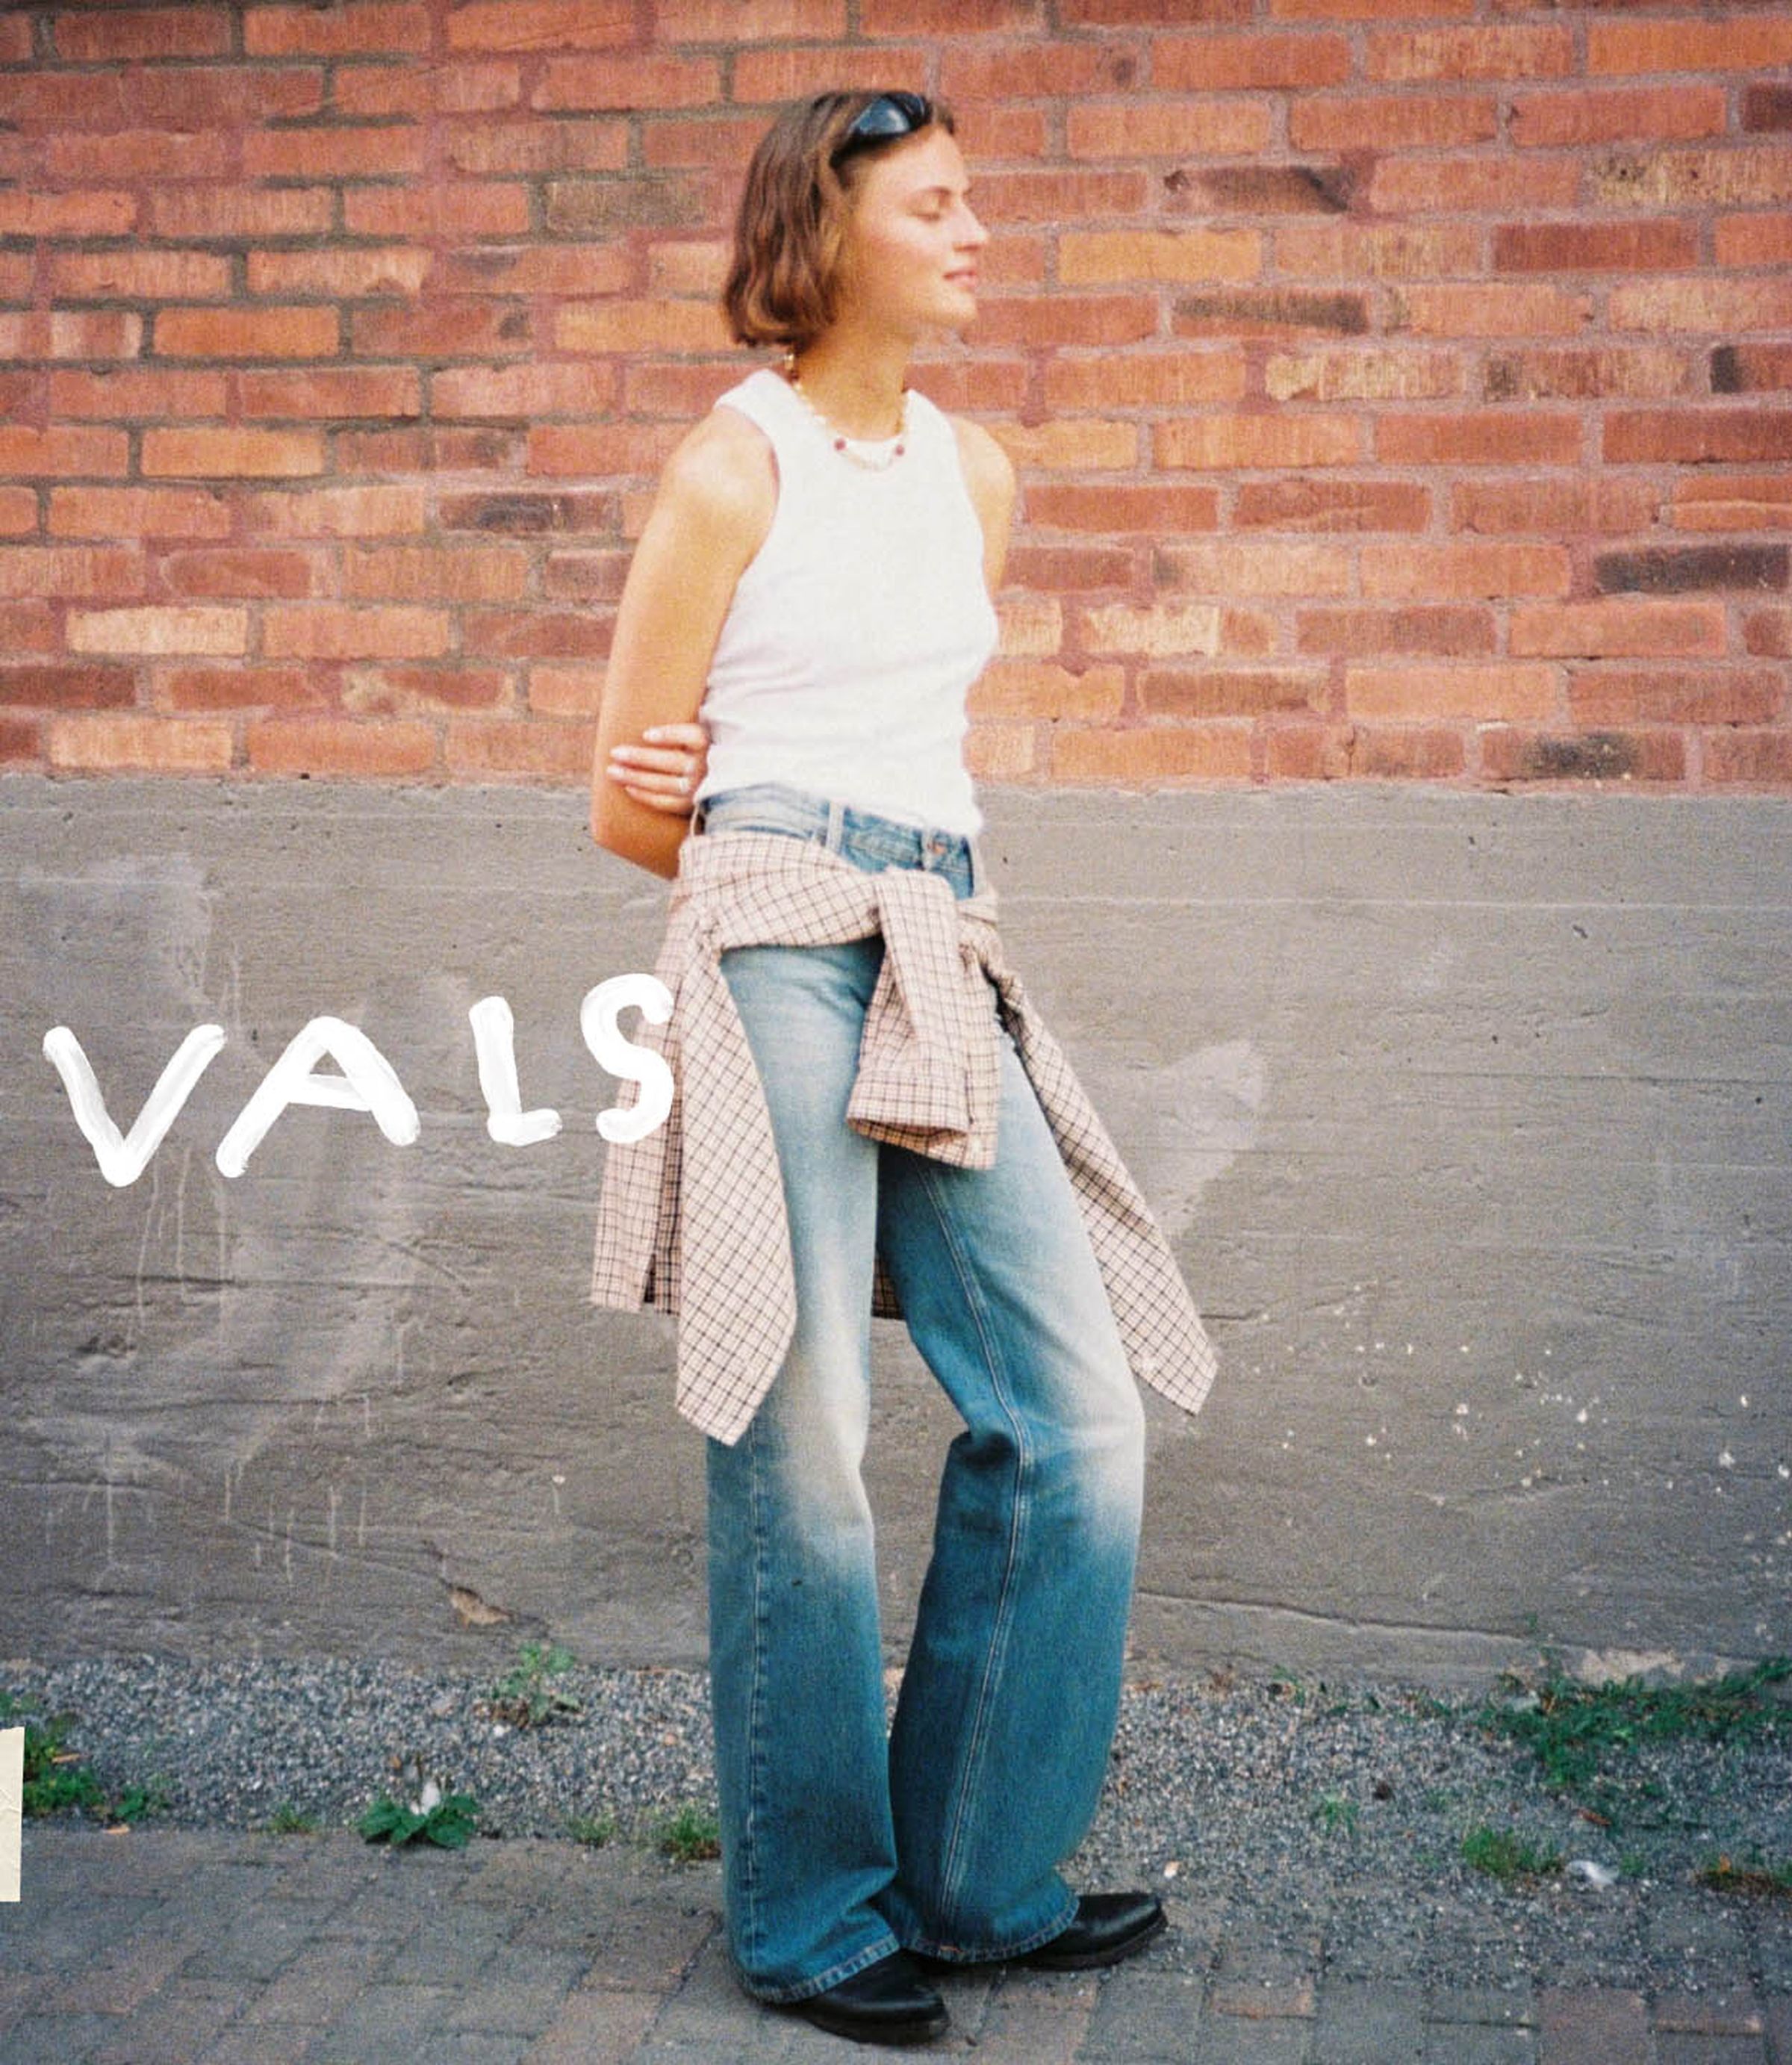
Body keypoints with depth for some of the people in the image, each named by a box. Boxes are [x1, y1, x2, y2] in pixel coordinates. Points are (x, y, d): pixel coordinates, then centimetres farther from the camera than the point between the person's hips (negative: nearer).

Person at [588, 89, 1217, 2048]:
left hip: (944, 968, 6)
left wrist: (882, 858, 8)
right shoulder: (731, 468, -1)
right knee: (802, 1445, -2)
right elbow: (630, 806, 0)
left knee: (1076, 1419, 2)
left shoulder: (976, 471, 17)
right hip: (781, 957, -6)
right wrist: (789, 865, 10)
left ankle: (979, 1874, 18)